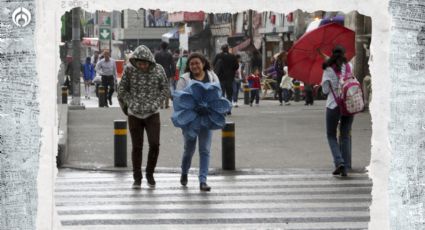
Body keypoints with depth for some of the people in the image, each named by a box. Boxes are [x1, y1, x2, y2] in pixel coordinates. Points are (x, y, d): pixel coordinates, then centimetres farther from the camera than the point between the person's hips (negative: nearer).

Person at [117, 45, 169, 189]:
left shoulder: (158, 69, -6)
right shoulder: (129, 69, -7)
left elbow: (165, 89, 3)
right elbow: (122, 89, 2)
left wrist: (154, 104, -4)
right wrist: (131, 103, -4)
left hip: (152, 114, 0)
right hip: (134, 114, 0)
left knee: (154, 144, -9)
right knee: (137, 147, 4)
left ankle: (150, 174, 12)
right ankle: (137, 178, 15)